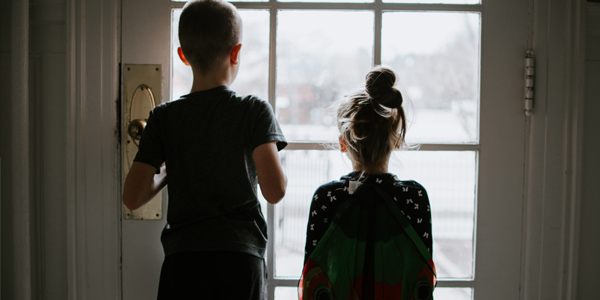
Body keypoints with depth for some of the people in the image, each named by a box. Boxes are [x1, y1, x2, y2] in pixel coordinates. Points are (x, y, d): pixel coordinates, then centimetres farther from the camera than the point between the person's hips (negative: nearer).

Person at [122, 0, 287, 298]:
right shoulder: (254, 110, -3)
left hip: (182, 260, 2)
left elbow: (132, 197, 0)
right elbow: (274, 191, -12)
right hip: (241, 258, -1)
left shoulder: (164, 117, 3)